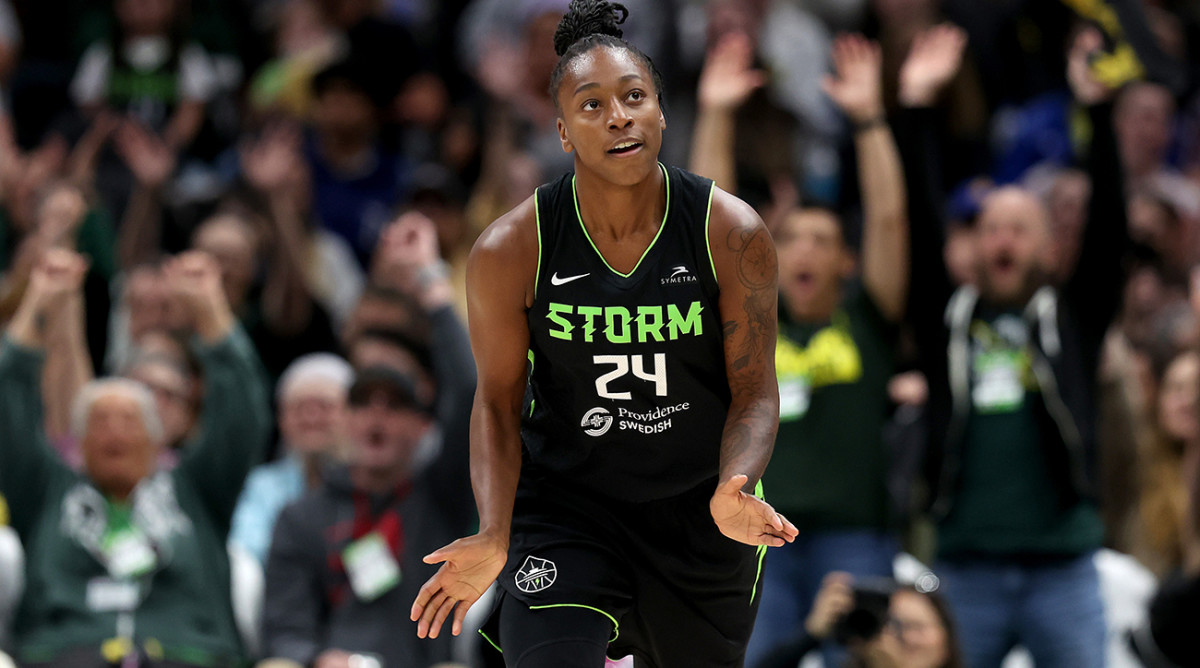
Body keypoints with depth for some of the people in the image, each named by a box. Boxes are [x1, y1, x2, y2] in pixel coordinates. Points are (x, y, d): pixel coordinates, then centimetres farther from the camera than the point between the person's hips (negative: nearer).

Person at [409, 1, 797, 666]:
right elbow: (498, 403, -4)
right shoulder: (510, 250, -13)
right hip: (563, 505, -1)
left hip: (699, 509, 2)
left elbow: (754, 391, -7)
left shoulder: (732, 233, -13)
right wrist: (494, 537, -17)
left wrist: (732, 492, -26)